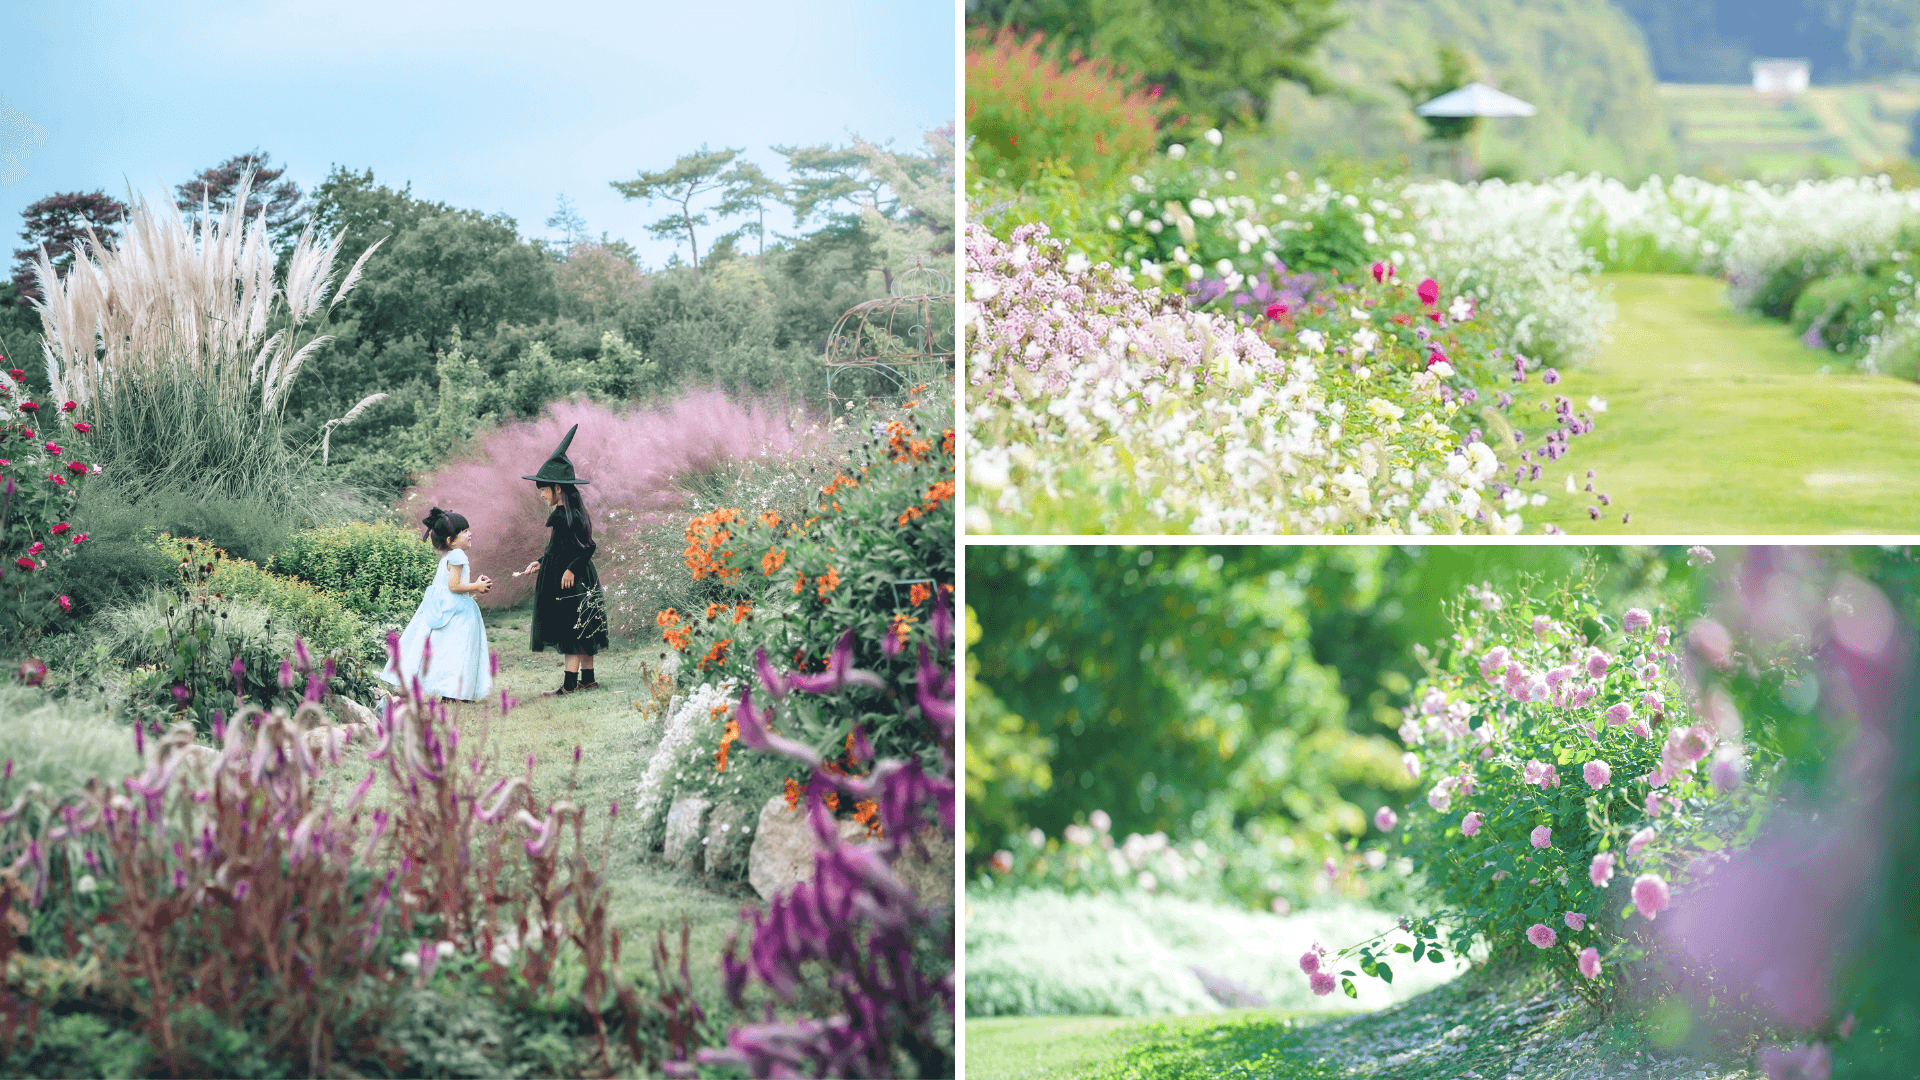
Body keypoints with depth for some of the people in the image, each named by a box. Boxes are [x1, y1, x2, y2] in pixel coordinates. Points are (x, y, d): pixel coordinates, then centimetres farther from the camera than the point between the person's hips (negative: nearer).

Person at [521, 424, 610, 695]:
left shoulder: (569, 516, -17)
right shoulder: (562, 514, 13)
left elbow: (587, 547, -20)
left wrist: (571, 568, -25)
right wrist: (540, 562, 16)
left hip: (572, 584, -10)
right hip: (578, 581, 10)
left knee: (571, 633, -8)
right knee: (578, 633, 13)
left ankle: (569, 684, -7)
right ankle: (587, 679, 17)